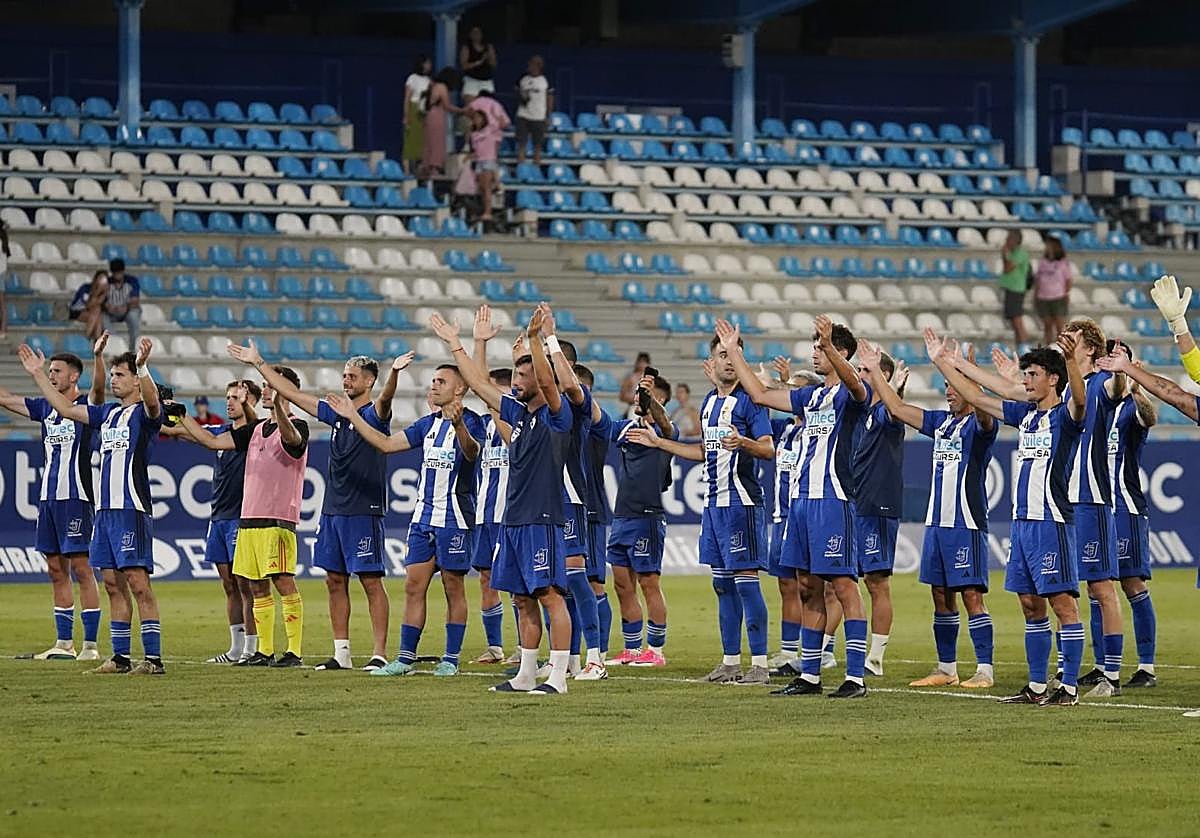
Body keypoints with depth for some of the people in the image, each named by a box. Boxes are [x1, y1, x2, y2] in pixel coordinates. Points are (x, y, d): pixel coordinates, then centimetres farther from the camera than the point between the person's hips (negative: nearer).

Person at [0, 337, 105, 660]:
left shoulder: (86, 406, -6)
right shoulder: (45, 407, 14)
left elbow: (98, 389, -26)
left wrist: (97, 357, -43)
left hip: (75, 497, -7)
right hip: (47, 497, 7)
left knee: (81, 568, -7)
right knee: (56, 570, 10)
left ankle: (90, 645, -6)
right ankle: (64, 643, 15)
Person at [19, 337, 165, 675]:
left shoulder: (144, 413, -5)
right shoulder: (108, 413, 17)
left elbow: (153, 402, -28)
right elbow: (67, 409, 25)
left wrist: (142, 366, -45)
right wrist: (38, 374, 22)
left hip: (132, 510, -8)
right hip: (104, 508, 8)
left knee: (138, 582, -10)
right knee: (113, 583, 8)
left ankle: (154, 658, -9)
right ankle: (121, 657, 12)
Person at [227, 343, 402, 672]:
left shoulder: (374, 415, -6)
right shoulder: (336, 413, 15)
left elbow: (384, 399, -29)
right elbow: (293, 393, 21)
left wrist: (393, 373, -50)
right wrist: (259, 364, 23)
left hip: (364, 511, -8)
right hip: (332, 509, 8)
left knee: (371, 581, -6)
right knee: (335, 580, 8)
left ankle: (380, 654, -6)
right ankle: (341, 653, 14)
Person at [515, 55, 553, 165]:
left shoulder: (546, 81, -2)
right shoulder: (522, 79, 4)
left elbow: (550, 98, 1)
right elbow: (518, 93, 17)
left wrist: (548, 116, -1)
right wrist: (522, 97, -6)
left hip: (539, 117, -2)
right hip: (523, 115, 2)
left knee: (538, 144, 6)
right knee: (521, 143, -1)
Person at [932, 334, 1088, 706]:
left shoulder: (1064, 416, -6)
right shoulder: (1024, 414, 16)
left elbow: (1080, 400, -30)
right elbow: (977, 398, 24)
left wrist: (1071, 359, -46)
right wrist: (943, 363, 24)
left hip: (1052, 522, -8)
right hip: (1021, 521, 8)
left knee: (1062, 602, -6)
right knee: (1031, 604, 10)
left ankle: (1070, 686, -6)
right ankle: (1037, 686, 14)